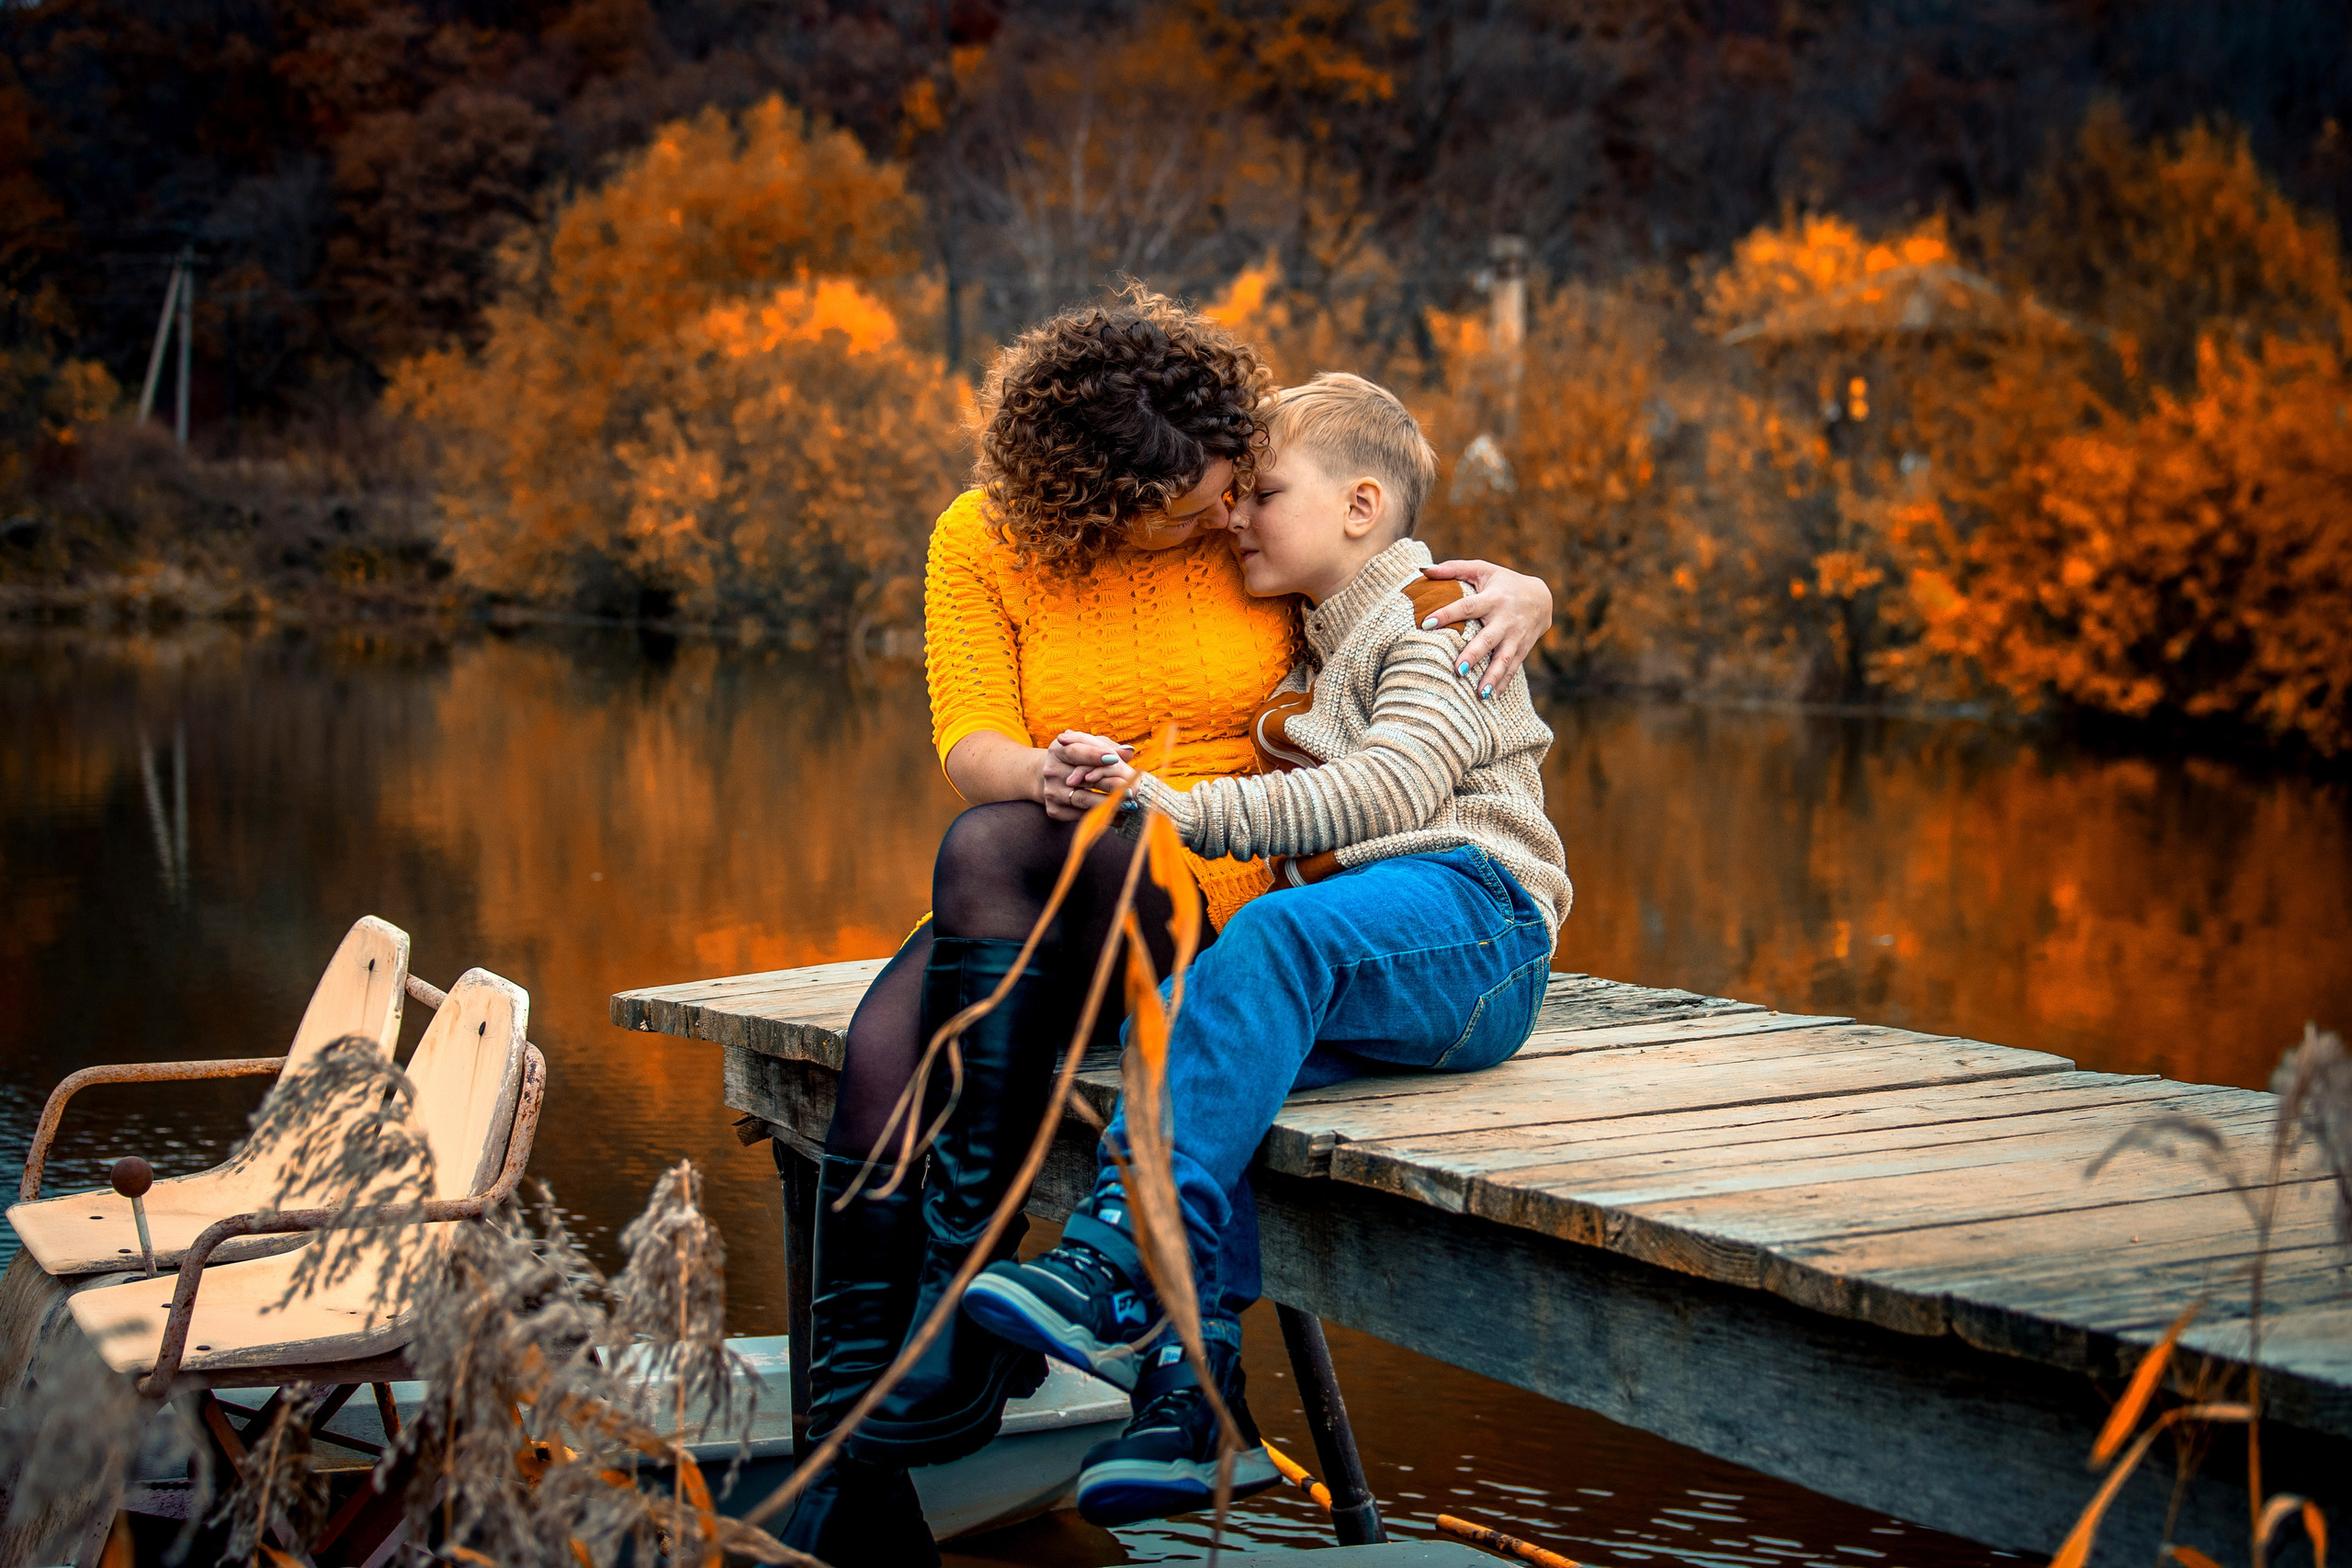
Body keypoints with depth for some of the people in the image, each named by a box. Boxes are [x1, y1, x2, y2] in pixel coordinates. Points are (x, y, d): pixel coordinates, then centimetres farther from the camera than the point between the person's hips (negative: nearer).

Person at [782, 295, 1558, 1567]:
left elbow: (1430, 589, 14)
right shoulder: (981, 541, 2)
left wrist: (1518, 595, -11)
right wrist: (1045, 772, -31)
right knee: (881, 1052, -29)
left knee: (991, 845, -33)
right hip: (1046, 920, 3)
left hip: (1218, 904, -3)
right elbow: (970, 746, -7)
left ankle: (962, 1295, -33)